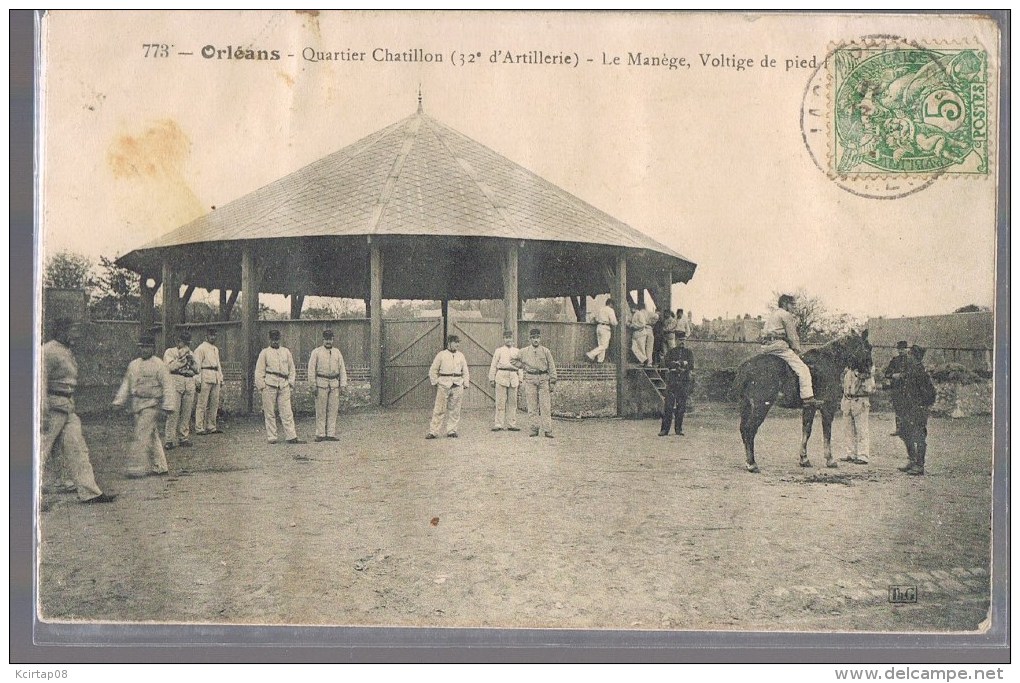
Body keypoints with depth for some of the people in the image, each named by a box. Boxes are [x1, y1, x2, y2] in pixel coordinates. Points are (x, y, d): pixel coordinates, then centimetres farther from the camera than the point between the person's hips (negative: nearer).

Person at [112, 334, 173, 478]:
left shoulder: (159, 364, -4)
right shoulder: (133, 365, 13)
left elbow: (167, 385, -6)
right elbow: (126, 384, 20)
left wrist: (168, 406, -10)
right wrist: (119, 401, 13)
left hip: (151, 404, -6)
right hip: (137, 404, 6)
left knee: (142, 436, -12)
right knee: (152, 436, 11)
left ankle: (137, 468, -10)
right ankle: (159, 466, 19)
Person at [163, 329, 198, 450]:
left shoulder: (190, 353, 22)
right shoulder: (170, 352, 8)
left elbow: (197, 370, 17)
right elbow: (169, 367, -8)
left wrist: (191, 361, 0)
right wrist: (182, 358, -8)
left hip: (190, 383, 5)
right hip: (175, 382, -5)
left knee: (187, 412, 2)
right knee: (173, 411, -11)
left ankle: (184, 437, 9)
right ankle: (170, 439, -9)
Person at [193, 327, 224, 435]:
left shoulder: (216, 349, 20)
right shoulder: (201, 348, -4)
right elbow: (197, 365, -9)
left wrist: (221, 378, 20)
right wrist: (197, 380, -16)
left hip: (216, 379, 8)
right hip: (205, 379, -8)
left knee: (214, 404, 8)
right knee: (202, 404, -6)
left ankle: (211, 427, 15)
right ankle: (199, 428, -4)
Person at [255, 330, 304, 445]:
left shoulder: (286, 351, 15)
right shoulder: (264, 352, 5)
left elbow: (291, 368, 18)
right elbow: (259, 371, 3)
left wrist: (291, 382, 8)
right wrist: (261, 386, -4)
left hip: (284, 385, 2)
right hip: (269, 385, -2)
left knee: (287, 412, -1)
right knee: (270, 413, 1)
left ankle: (291, 437, -1)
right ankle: (271, 437, 8)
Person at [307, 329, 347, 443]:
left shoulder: (337, 352, 14)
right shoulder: (316, 352, 3)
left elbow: (342, 369, 13)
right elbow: (311, 369, 0)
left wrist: (342, 385, 6)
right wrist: (313, 385, -5)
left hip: (334, 384, 3)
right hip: (321, 383, -3)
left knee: (333, 410, 2)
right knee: (321, 411, -3)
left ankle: (331, 434, 6)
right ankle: (320, 434, 1)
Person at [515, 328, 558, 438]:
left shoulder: (546, 351, 6)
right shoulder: (523, 352, 7)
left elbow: (552, 367, 8)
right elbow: (515, 362, 19)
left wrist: (552, 382, 3)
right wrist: (524, 366, 2)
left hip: (544, 379, -1)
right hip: (530, 379, 1)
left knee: (546, 406, -5)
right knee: (532, 406, 1)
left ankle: (547, 430, -4)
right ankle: (534, 429, 8)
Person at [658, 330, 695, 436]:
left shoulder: (688, 352, 12)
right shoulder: (670, 352, 9)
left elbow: (691, 366, -2)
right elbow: (666, 363, -7)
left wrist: (675, 364, -11)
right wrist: (681, 363, -14)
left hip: (684, 381, 1)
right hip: (672, 381, -1)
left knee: (681, 406, 1)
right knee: (668, 406, -6)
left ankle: (679, 429, 8)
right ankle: (664, 429, -6)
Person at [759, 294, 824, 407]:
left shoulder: (772, 314, 25)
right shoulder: (786, 315, -3)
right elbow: (792, 336, -4)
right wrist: (797, 349, 9)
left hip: (765, 347, 10)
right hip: (778, 345, -10)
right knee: (803, 369, -11)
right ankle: (807, 397, -18)